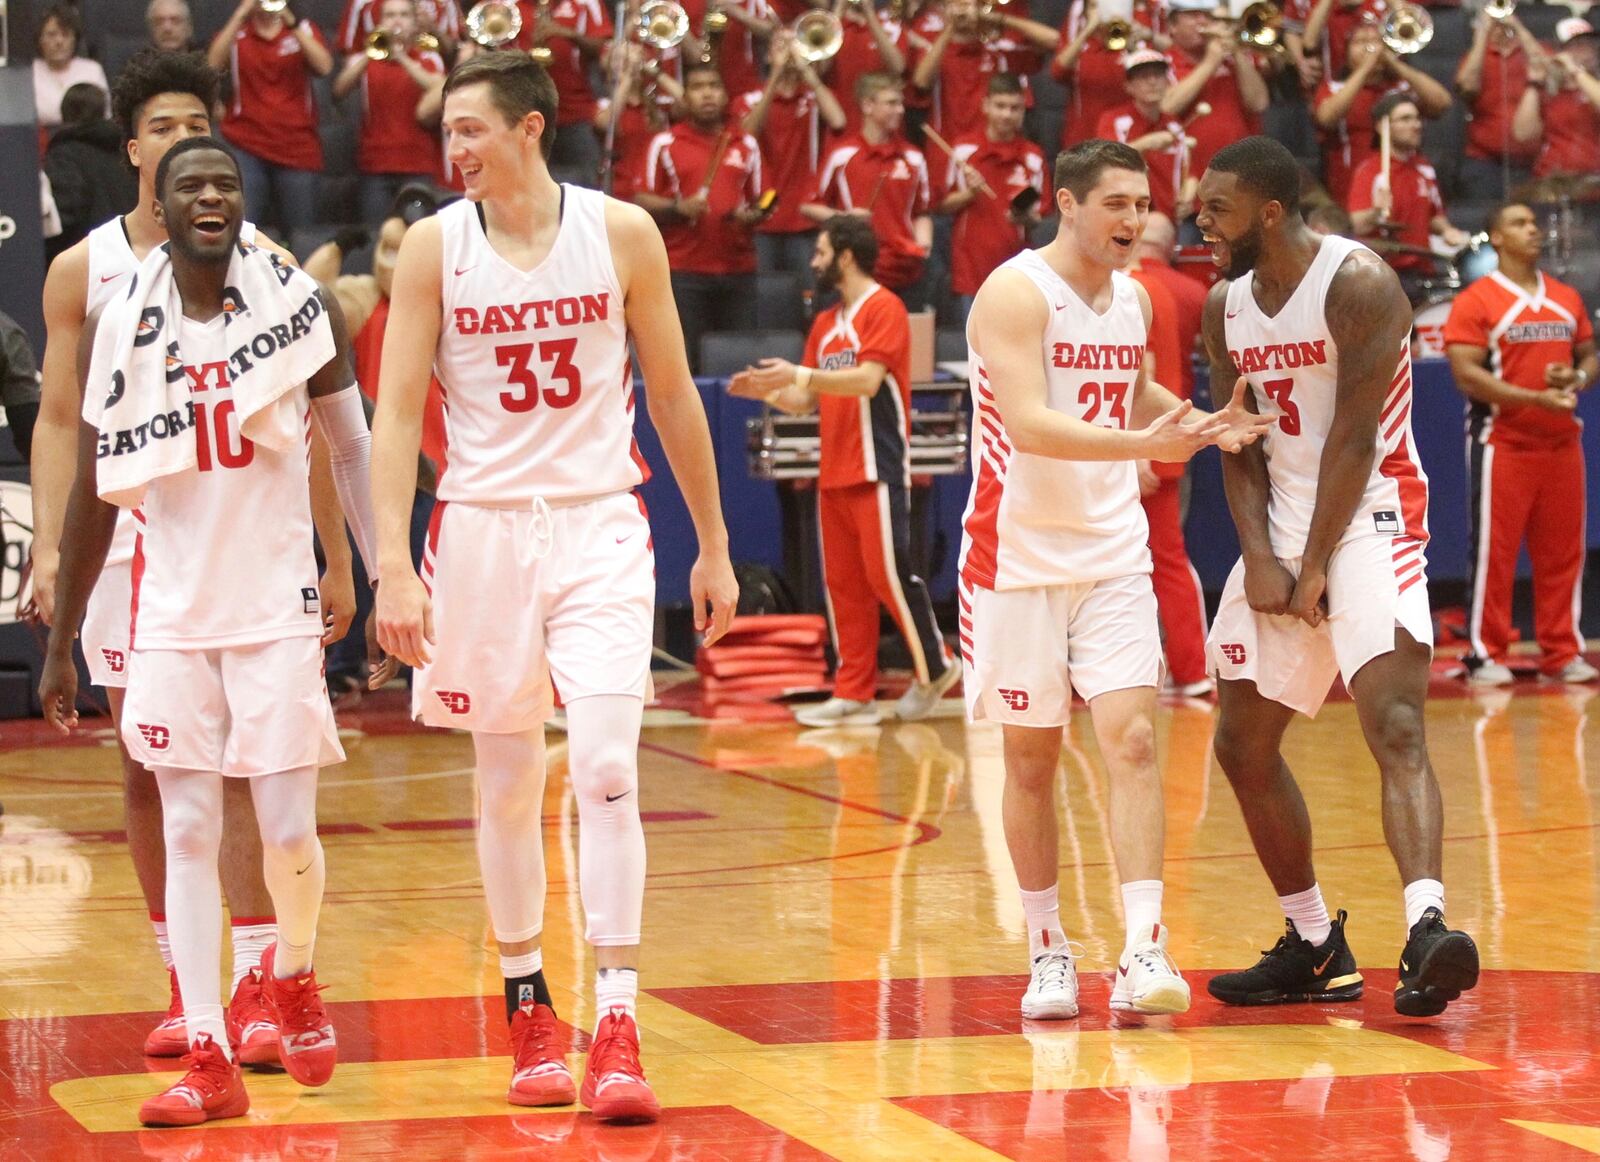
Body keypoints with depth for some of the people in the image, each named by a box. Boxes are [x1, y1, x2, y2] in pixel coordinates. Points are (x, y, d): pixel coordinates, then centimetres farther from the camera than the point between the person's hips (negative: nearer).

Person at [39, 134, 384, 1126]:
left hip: (279, 612, -1)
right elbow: (97, 495, 8)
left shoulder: (300, 306, -4)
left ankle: (295, 976, 27)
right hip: (171, 621, 2)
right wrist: (60, 645, 9)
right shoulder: (118, 329, 1)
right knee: (189, 836, 0)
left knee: (290, 834, -4)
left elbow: (355, 450, 4)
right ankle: (209, 1061, 4)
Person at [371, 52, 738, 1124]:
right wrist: (396, 569, -14)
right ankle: (529, 1010, 25)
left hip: (599, 526, -1)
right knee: (507, 784, 9)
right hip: (483, 525, 1)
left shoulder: (621, 233, -3)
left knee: (608, 770, -13)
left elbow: (673, 394, 6)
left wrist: (714, 547, 9)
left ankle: (618, 1027, -13)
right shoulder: (434, 247, -3)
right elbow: (398, 412, -4)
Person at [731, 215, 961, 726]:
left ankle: (934, 668, 9)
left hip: (876, 468, -8)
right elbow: (808, 402, 19)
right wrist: (768, 391, 2)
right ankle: (854, 695, 8)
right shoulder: (826, 324, 18)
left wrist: (801, 375, -27)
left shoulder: (883, 309, -7)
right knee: (843, 582, 6)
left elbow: (867, 380, -20)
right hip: (834, 472, 8)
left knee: (887, 572, -7)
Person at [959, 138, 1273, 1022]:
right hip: (1021, 555, -5)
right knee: (1031, 759, 5)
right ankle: (1048, 951, 17)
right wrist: (1142, 443, -35)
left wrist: (1204, 424, 9)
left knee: (1131, 739, -9)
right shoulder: (1017, 293, -13)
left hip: (1113, 555, 5)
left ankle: (1143, 950, -14)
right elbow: (1029, 424, -25)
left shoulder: (1133, 298, 9)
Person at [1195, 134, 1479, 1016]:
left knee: (1395, 726, -24)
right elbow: (1241, 447, 9)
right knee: (1242, 746, 10)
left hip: (1369, 522, -8)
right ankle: (1315, 949, 21)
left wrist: (1316, 569, -16)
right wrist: (1259, 559, -6)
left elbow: (1354, 436, -15)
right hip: (1281, 535, 8)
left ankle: (1426, 930, -37)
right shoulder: (1226, 307, 8)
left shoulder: (1357, 284, -14)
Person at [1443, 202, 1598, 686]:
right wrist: (1536, 399, -20)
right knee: (1494, 550, -3)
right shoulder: (1476, 301, -6)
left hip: (1561, 442, 5)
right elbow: (1467, 373, -14)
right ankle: (1486, 655, 2)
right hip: (1502, 444, -5)